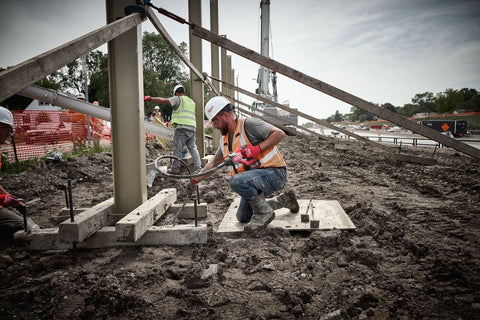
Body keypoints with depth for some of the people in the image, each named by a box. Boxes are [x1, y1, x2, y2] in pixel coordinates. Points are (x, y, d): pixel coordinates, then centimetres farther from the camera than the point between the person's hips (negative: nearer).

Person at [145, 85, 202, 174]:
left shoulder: (178, 99, 3)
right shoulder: (192, 101, 25)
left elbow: (164, 100, -7)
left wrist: (149, 98, -1)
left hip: (181, 127, -6)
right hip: (192, 128, 6)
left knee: (177, 149, -1)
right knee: (193, 148, 9)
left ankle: (175, 168, 3)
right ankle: (198, 167, 6)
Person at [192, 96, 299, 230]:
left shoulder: (248, 124, -13)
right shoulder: (225, 140, 11)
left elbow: (279, 134, -21)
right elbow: (213, 164, 23)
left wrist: (256, 149, -26)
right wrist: (195, 180, 23)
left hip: (274, 173, -9)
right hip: (256, 178, 9)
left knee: (237, 181, -33)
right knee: (243, 217, 15)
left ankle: (264, 213, -11)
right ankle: (283, 200, 26)